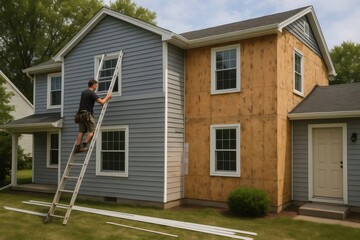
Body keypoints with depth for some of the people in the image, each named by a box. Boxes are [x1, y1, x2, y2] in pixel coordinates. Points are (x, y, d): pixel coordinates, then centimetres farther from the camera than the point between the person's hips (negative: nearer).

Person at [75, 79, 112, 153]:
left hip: (80, 114, 8)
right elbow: (101, 102, -13)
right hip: (87, 114, -8)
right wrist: (108, 97, 4)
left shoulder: (83, 92, 18)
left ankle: (77, 147, 1)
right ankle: (84, 145, -12)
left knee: (81, 131, 7)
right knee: (93, 130, -4)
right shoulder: (92, 93, -9)